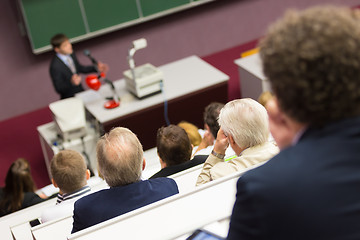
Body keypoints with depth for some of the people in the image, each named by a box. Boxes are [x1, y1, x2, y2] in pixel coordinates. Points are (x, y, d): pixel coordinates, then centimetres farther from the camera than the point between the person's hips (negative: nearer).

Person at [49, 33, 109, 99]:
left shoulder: (71, 54, -1)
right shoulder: (55, 66, -24)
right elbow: (59, 89, -21)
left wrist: (96, 68, 8)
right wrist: (71, 82, -38)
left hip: (81, 92, 7)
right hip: (69, 98, -7)